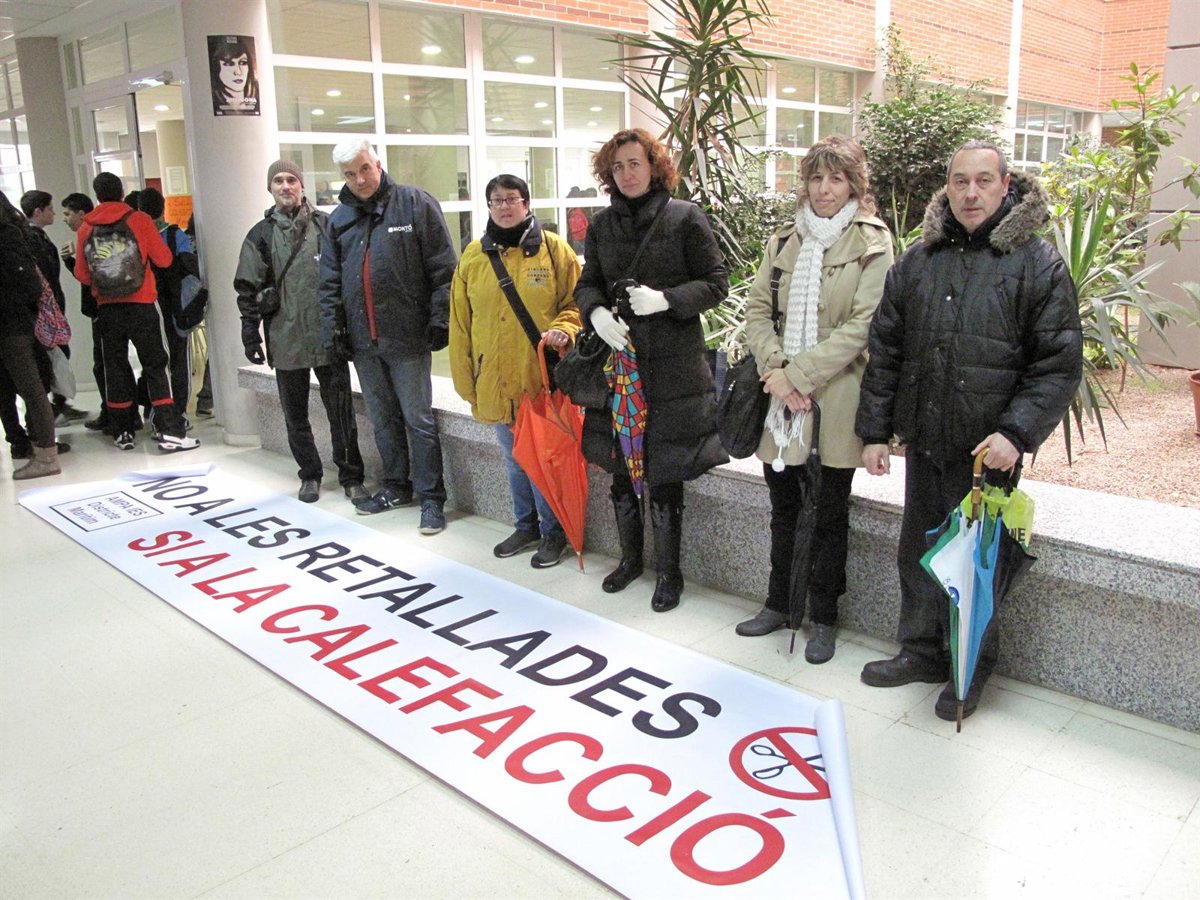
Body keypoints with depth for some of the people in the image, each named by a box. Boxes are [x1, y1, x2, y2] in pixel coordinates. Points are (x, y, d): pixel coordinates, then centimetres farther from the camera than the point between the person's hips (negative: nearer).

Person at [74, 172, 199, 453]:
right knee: (156, 367, 1)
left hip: (107, 308, 3)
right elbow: (163, 259, -4)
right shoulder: (139, 220, -6)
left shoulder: (85, 228, 1)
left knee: (115, 368, 13)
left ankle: (122, 432, 19)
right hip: (143, 305, -2)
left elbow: (82, 275, 3)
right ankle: (170, 432, -6)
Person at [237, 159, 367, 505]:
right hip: (285, 337, 2)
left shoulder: (325, 225, 4)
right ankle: (310, 474, 25)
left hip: (328, 334, -1)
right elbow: (248, 288, 6)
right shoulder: (261, 234, 6)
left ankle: (351, 476, 13)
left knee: (341, 411, 1)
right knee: (295, 414, 10)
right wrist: (251, 333, 1)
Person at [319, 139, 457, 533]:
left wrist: (440, 319, -12)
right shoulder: (339, 218, 11)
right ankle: (396, 486, 30)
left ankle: (431, 497, 9)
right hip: (362, 339, 5)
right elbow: (330, 281, 15)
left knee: (418, 419, 0)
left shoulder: (415, 204, -4)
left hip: (407, 337, -5)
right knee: (382, 419, 15)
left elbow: (443, 269, -7)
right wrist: (332, 326, 6)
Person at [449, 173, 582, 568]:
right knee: (514, 458, 16)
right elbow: (461, 323, 9)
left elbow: (576, 303, 2)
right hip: (495, 382, 4)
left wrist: (564, 330, -20)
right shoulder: (473, 256, 6)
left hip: (543, 378, -3)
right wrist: (466, 380, 7)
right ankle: (526, 525, 33)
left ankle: (554, 531, 21)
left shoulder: (553, 249, -2)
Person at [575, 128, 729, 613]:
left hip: (672, 365, -4)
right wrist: (597, 312, -8)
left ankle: (669, 571, 19)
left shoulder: (685, 218, -4)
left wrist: (665, 299, -19)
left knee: (665, 474, 1)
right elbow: (587, 283, 14)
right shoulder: (602, 224, 8)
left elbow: (716, 283, -3)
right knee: (620, 469, 13)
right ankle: (630, 556, 34)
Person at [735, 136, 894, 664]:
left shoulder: (871, 244, -3)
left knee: (830, 513, 6)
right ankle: (778, 603, 30)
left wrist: (799, 374, -16)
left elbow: (861, 324, -12)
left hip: (836, 396, -4)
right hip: (781, 394, 4)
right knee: (783, 505, 14)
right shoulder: (784, 242, 12)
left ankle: (823, 618, 21)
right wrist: (775, 371, -10)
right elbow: (757, 309, 6)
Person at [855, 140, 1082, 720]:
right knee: (919, 552, 15)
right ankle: (922, 651, 34)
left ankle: (971, 669, 26)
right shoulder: (918, 260, 7)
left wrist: (1016, 433, -18)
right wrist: (874, 430, 7)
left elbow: (1060, 365, -7)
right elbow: (885, 351, 10)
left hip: (989, 448, -4)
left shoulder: (1038, 263, -4)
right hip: (924, 440, 4)